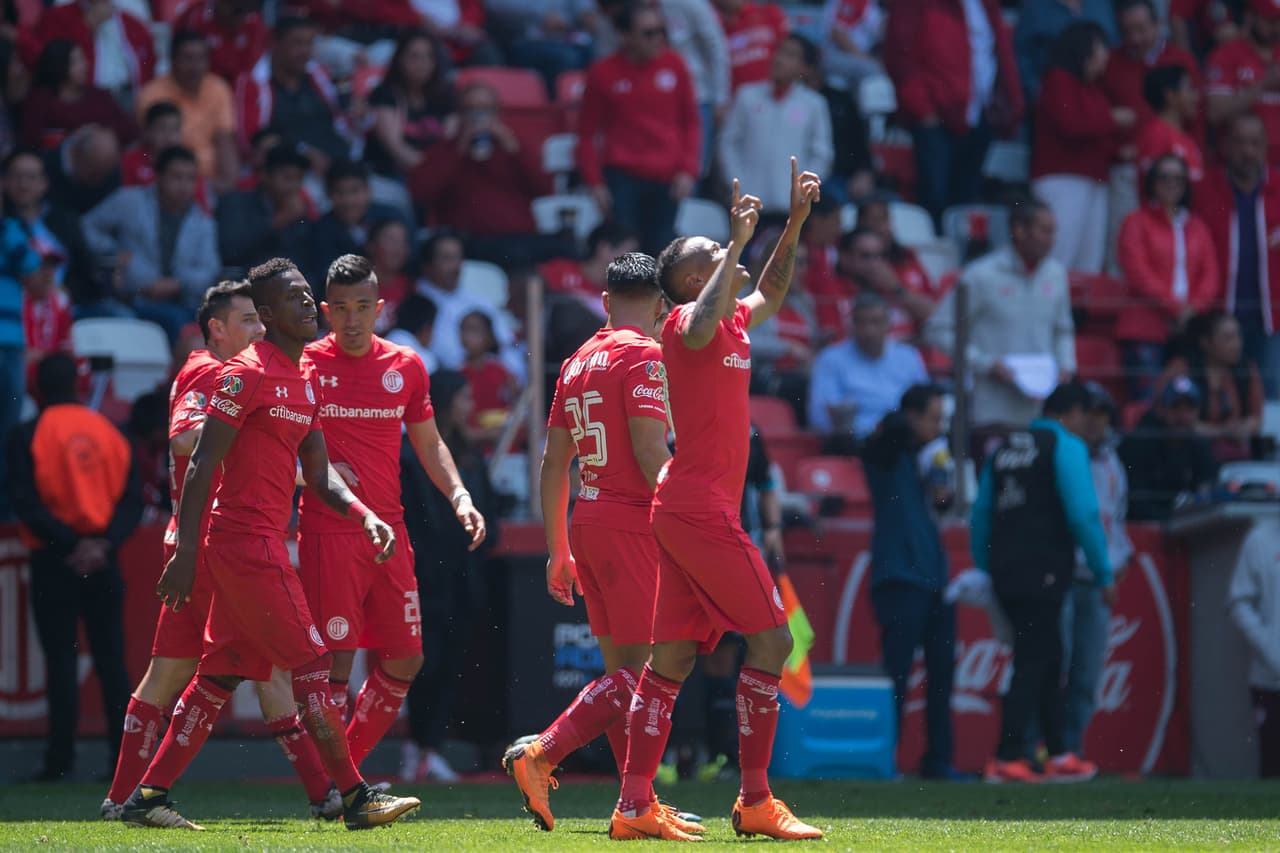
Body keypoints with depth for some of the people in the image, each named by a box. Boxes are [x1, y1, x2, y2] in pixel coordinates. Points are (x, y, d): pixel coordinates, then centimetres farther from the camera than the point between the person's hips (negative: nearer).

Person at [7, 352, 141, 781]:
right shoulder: (108, 432, 8)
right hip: (103, 563, 3)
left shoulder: (28, 436, -4)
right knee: (111, 660, 7)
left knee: (61, 659, -2)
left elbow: (26, 503, -13)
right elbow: (132, 498, 3)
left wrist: (70, 542, -13)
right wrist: (105, 542, -6)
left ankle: (61, 757, -6)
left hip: (55, 559, -3)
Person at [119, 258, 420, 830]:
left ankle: (147, 797, 12)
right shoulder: (247, 373, -11)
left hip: (264, 543, 10)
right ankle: (354, 798, -3)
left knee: (220, 675, 10)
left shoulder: (304, 379, 17)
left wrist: (365, 515, 3)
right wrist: (185, 552, -16)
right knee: (311, 666, -7)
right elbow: (201, 466, -13)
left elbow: (320, 474, 20)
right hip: (247, 543, -9)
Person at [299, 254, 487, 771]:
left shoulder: (406, 367, 9)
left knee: (405, 660, 6)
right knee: (335, 661, -9)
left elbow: (428, 444, 19)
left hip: (390, 533, 5)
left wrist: (458, 496, 5)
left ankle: (346, 769, 19)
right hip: (327, 531, -5)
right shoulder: (304, 364, -3)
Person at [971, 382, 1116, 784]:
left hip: (1005, 570, 7)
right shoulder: (1066, 445, -4)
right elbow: (1083, 514, -12)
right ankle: (1007, 760, -11)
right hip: (1043, 571, -7)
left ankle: (1058, 756, 18)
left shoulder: (1006, 446, 18)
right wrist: (1104, 574, -7)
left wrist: (988, 570, 21)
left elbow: (980, 517, 16)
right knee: (1032, 662, -7)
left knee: (1048, 660, 15)